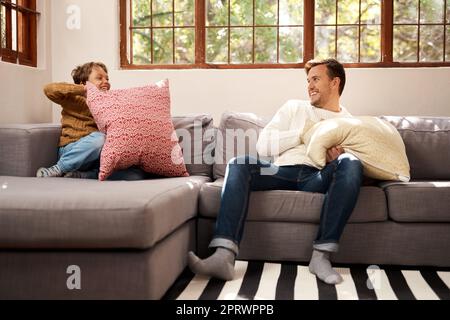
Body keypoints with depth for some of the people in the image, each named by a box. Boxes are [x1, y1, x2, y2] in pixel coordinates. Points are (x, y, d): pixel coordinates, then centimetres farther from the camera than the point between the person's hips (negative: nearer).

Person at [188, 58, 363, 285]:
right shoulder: (294, 108, 27)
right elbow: (263, 146, 12)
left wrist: (336, 160, -12)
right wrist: (303, 133, 6)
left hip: (318, 178, -1)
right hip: (282, 171, 1)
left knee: (351, 164, -32)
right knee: (239, 164, -28)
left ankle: (321, 255, -35)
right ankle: (224, 256, -42)